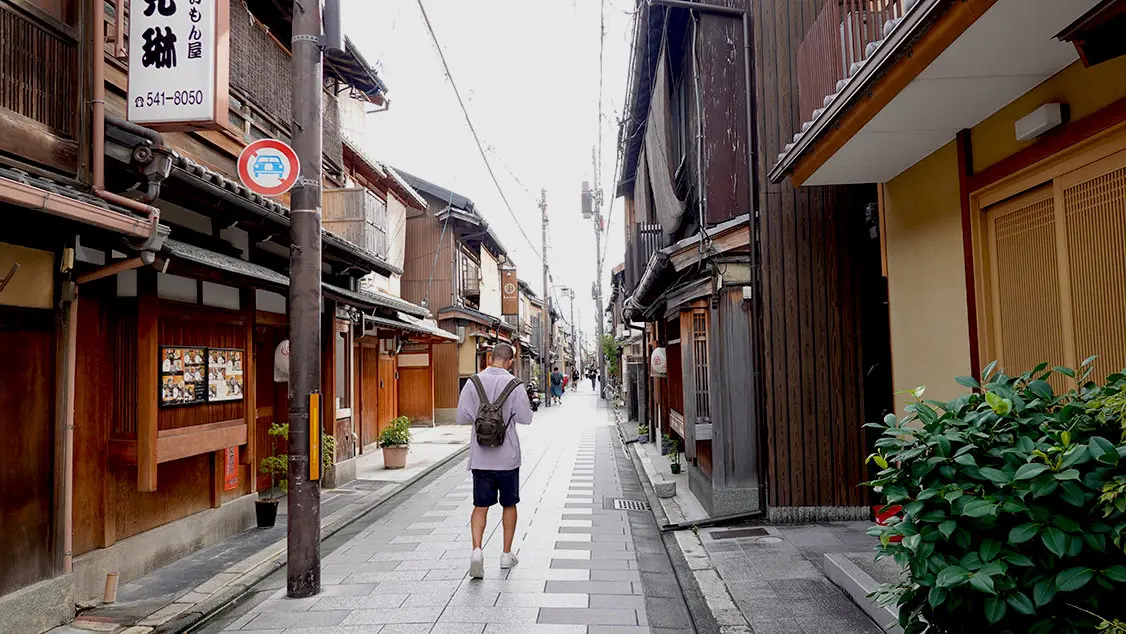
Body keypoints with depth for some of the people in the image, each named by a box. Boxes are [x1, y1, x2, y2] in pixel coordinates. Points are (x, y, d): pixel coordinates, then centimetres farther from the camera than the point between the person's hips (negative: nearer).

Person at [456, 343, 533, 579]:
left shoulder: (473, 383, -5)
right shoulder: (514, 385, -10)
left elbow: (462, 418, -3)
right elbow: (525, 418, -6)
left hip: (480, 457, 1)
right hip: (507, 456, -1)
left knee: (480, 506, 8)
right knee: (509, 504, 15)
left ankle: (477, 550, -11)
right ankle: (507, 554, 23)